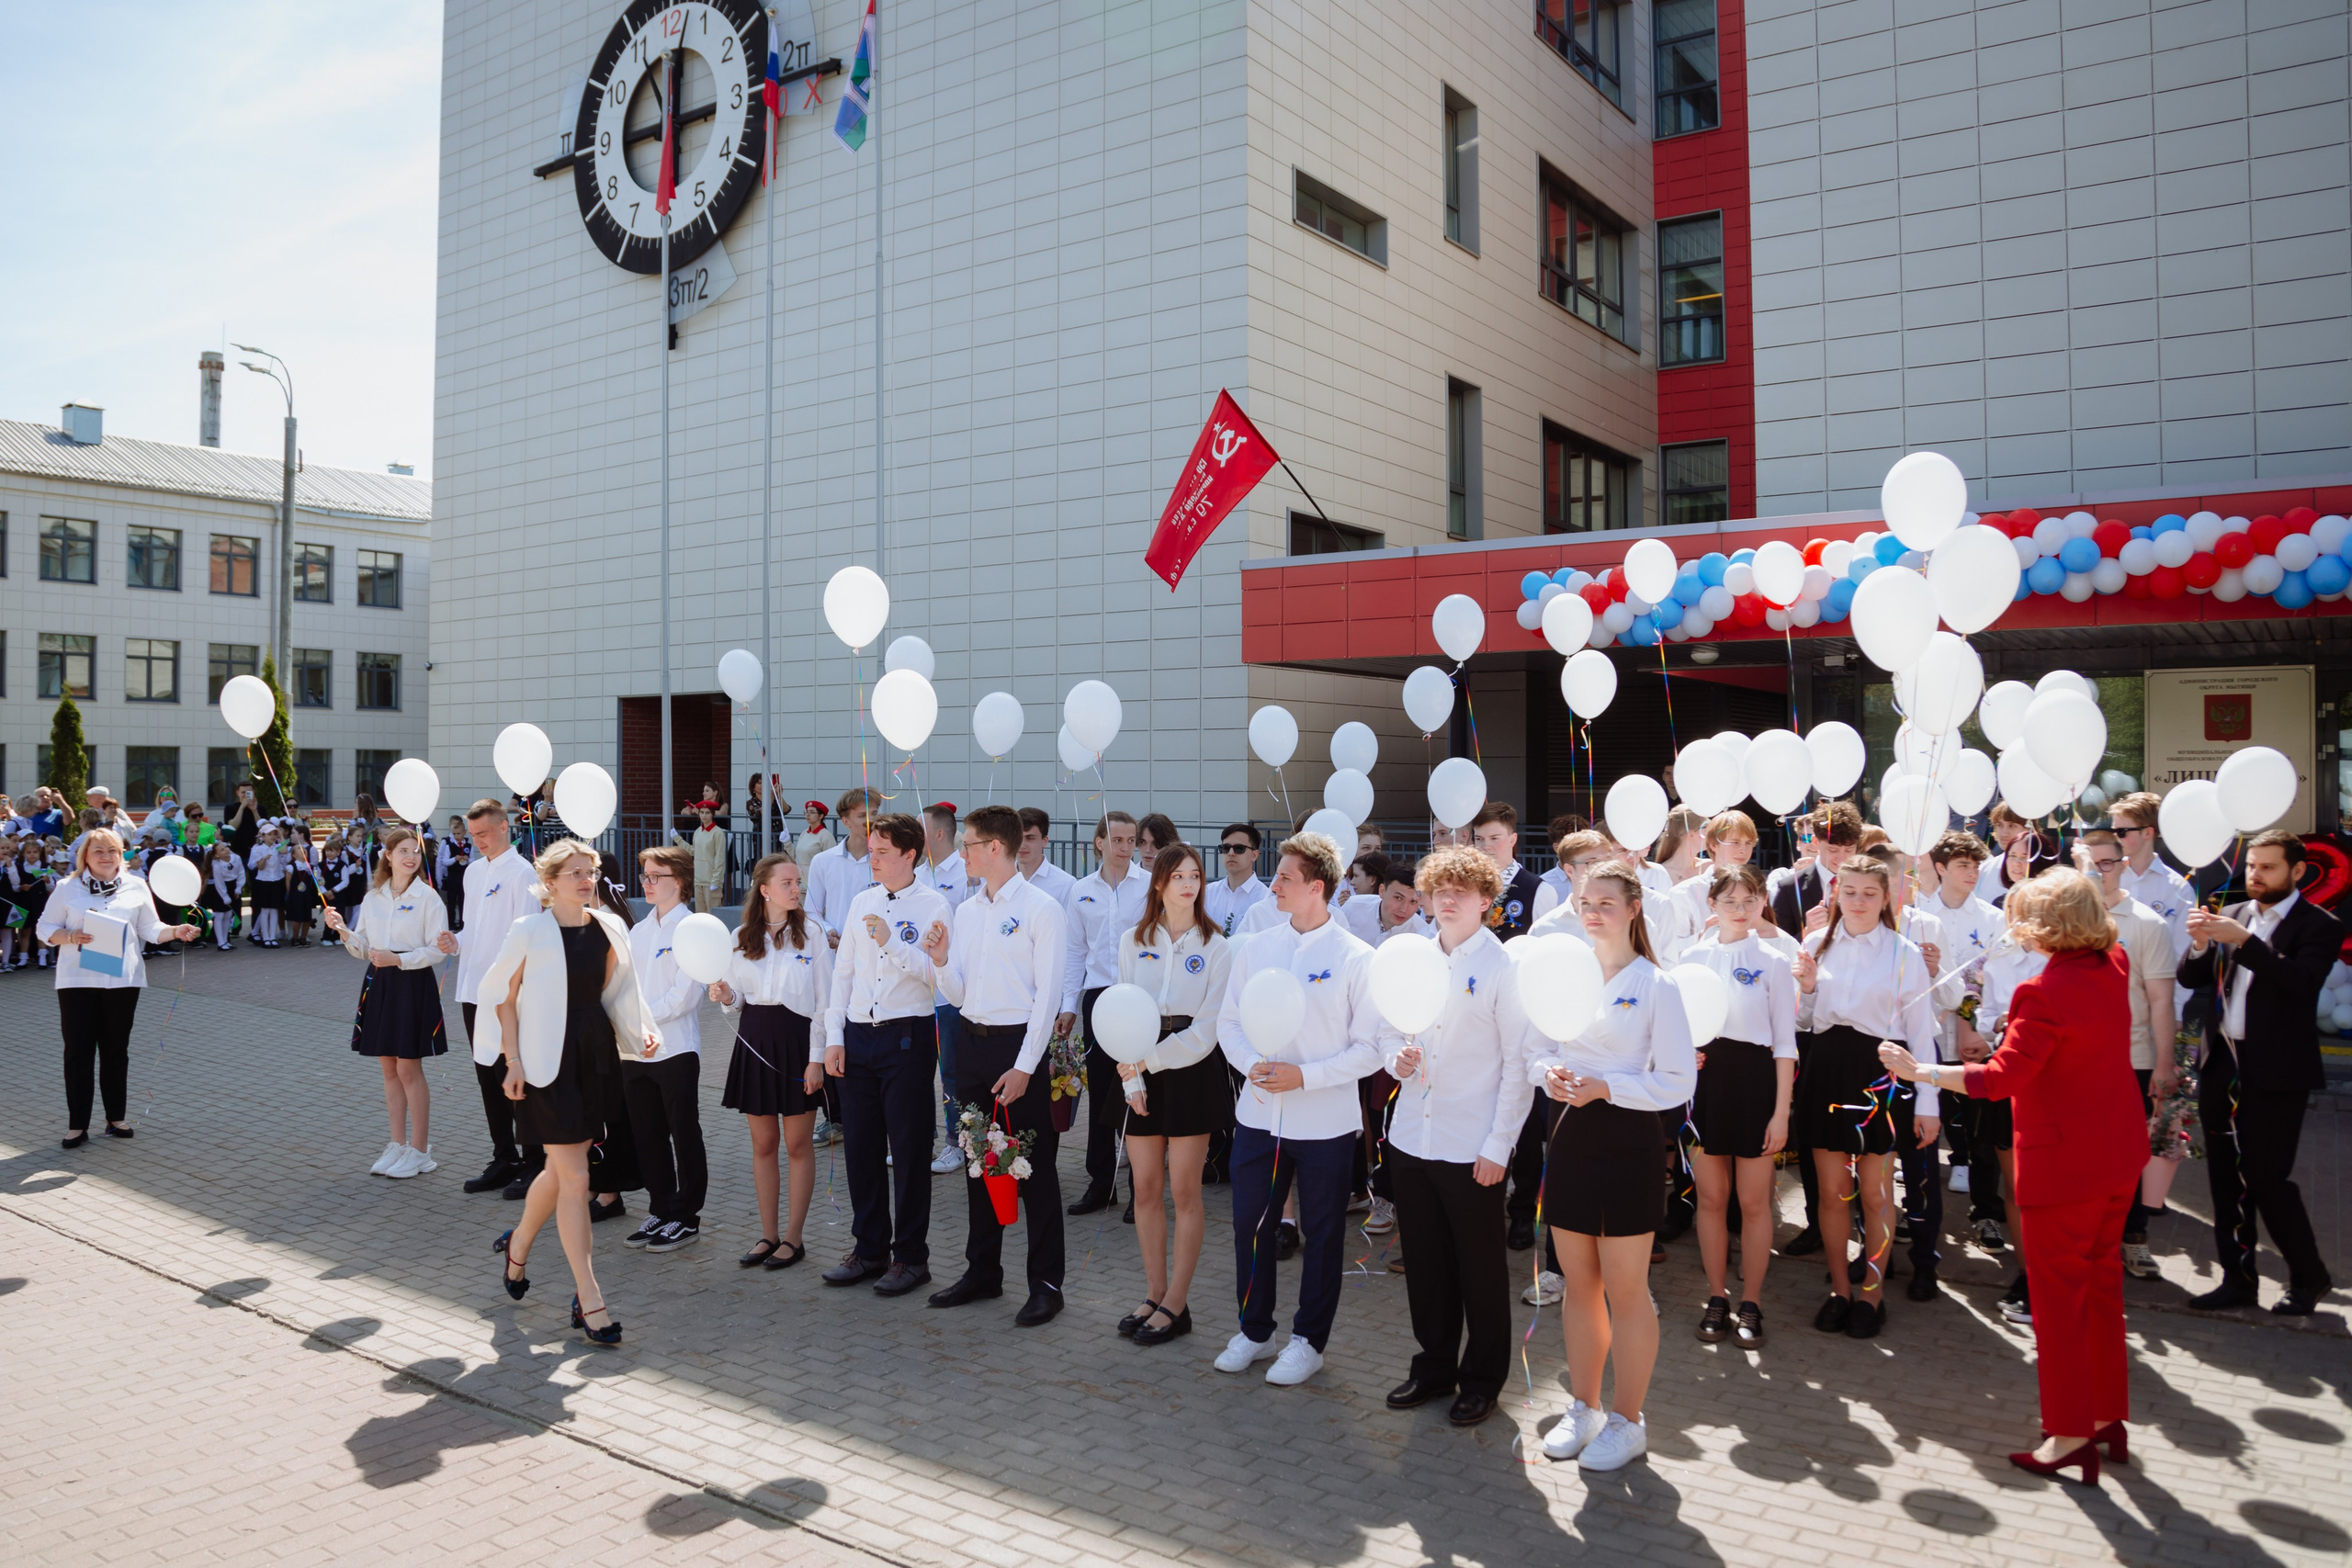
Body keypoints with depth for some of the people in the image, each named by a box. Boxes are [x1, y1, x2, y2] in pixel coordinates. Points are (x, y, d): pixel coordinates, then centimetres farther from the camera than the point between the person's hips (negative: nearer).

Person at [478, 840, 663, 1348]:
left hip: (595, 1054, 6)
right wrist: (513, 1061, -9)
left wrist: (643, 1031, 1)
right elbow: (505, 998, -4)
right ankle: (590, 1301, -1)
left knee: (560, 1168, 17)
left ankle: (518, 1244, 46)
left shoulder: (608, 929, 6)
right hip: (548, 1059, -5)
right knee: (575, 1178, -7)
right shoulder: (528, 931, -8)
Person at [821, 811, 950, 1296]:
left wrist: (890, 941, -22)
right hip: (857, 1036, 5)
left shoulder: (933, 906, -5)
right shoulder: (861, 903, 12)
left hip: (907, 1036, -5)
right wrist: (834, 1036, 7)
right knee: (860, 1146, 11)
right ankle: (869, 1248, 25)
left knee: (909, 1149, 1)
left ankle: (911, 1256, 14)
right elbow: (843, 970, 13)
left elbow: (935, 973, -14)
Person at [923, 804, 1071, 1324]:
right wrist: (941, 960, -8)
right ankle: (983, 1271, 26)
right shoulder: (965, 910, 12)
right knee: (978, 1162, 14)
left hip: (1019, 1044, -7)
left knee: (1034, 1168, 0)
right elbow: (958, 995, 12)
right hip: (973, 1043, 7)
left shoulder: (1041, 909, -8)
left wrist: (1024, 1066, -16)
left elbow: (1047, 994, -12)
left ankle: (1045, 1284, 9)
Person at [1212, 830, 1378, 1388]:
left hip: (1325, 1122, -4)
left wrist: (1304, 1076, -18)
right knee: (1250, 1224, 11)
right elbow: (1228, 1023, 9)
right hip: (1258, 1115, 4)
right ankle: (1254, 1330, 30)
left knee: (1321, 1234, 10)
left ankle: (1308, 1340, 27)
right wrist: (1251, 1064, -11)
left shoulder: (1355, 957, -8)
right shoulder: (1256, 949, 4)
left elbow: (1371, 1047, -9)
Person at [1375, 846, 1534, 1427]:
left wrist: (1499, 1146, -12)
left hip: (1473, 1148, -5)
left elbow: (1519, 1063, -9)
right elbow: (1388, 1026, 17)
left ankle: (1482, 1379, 25)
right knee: (1424, 1260, 16)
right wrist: (1396, 1058, -6)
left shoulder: (1505, 968, -9)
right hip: (1410, 1138, 5)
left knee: (1480, 1266, 9)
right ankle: (1433, 1366, 32)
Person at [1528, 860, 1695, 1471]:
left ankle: (1627, 1420, 20)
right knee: (1578, 1282, 14)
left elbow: (1678, 1081, -10)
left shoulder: (1655, 985, -8)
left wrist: (1604, 1087, -20)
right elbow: (1539, 1047, 13)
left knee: (1624, 1288, 4)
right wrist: (1548, 1073, -9)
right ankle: (1583, 1407, 29)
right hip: (1572, 1133, 5)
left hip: (1629, 1139, -5)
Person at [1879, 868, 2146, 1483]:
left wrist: (1920, 1071, -22)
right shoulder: (2113, 969, 0)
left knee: (2058, 1295, 3)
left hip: (2064, 1162, -9)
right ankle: (2107, 1414, 30)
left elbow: (2001, 1077, -28)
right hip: (2119, 1154, 9)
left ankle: (2070, 1435, 11)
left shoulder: (2046, 993, -25)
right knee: (2101, 1283, 19)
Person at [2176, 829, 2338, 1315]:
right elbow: (2190, 978, 8)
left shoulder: (2318, 925, -4)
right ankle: (2238, 1278, 20)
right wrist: (2201, 945, -11)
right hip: (2221, 1065, 6)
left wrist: (2244, 941, -26)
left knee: (2268, 1176, -5)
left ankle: (2309, 1276, 16)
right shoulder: (2232, 916, 11)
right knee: (2227, 1180, 10)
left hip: (2275, 1073, -5)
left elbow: (2301, 982, -21)